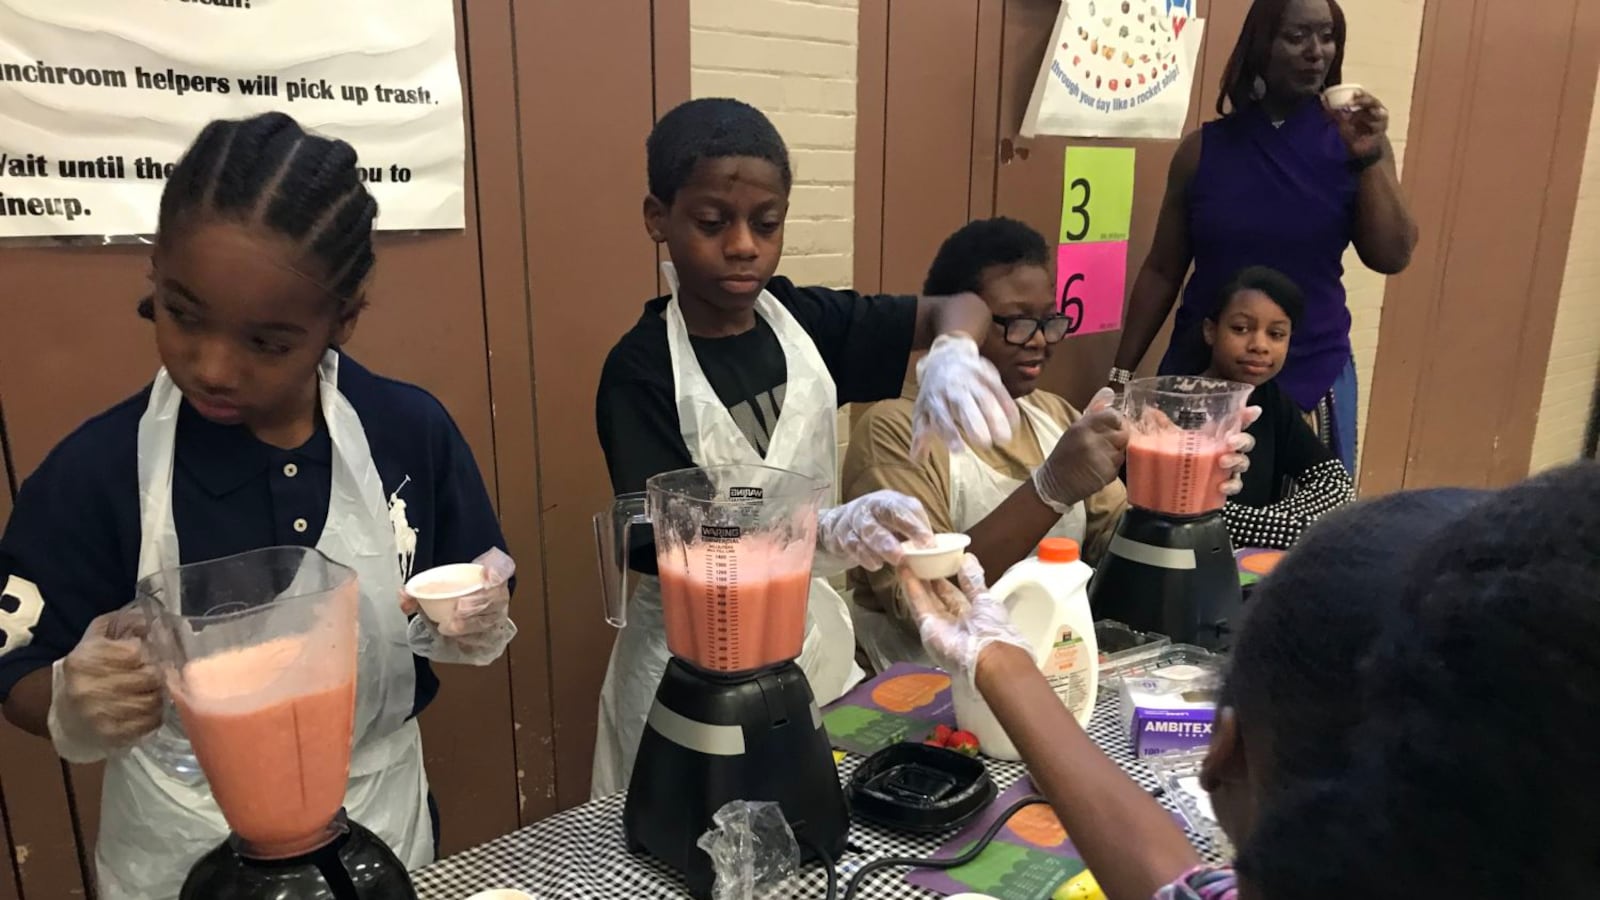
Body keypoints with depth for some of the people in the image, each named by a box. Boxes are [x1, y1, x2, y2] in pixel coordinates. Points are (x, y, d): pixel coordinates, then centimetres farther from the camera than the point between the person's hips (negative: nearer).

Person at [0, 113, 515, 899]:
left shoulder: (413, 430, -14)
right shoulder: (94, 469, -17)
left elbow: (468, 618, -2)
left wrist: (472, 629, -23)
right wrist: (73, 712, -27)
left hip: (382, 822, 2)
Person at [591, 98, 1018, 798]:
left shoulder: (804, 320, -2)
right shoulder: (641, 369, -16)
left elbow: (958, 308, 0)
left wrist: (952, 355, -24)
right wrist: (827, 535, -38)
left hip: (814, 635, 5)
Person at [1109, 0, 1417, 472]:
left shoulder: (1350, 142, 2)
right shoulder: (1204, 148, 0)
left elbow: (1392, 258, -5)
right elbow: (1162, 271, 3)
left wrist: (1369, 156, -15)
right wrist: (1122, 371, 0)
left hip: (1312, 378, 1)